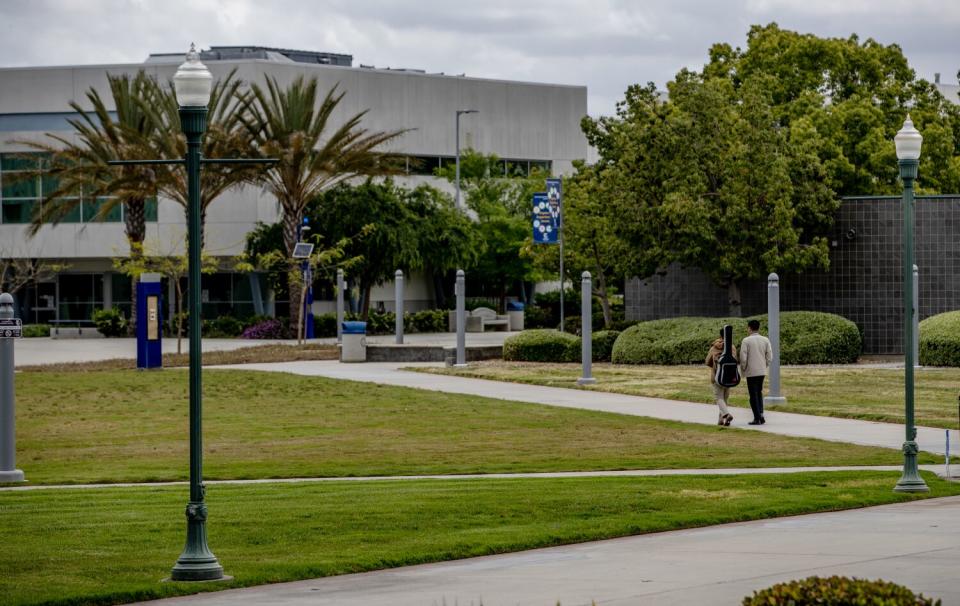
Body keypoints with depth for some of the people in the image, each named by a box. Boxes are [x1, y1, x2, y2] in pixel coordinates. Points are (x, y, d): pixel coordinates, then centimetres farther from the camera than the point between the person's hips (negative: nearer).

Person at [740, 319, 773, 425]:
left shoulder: (746, 341, -10)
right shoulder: (765, 340, 1)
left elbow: (743, 358, -11)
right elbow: (770, 357, 1)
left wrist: (743, 369, 4)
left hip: (751, 372, -4)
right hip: (762, 371, 4)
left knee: (753, 395, 2)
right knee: (759, 393, 18)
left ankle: (757, 418, 1)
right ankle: (761, 414, 5)